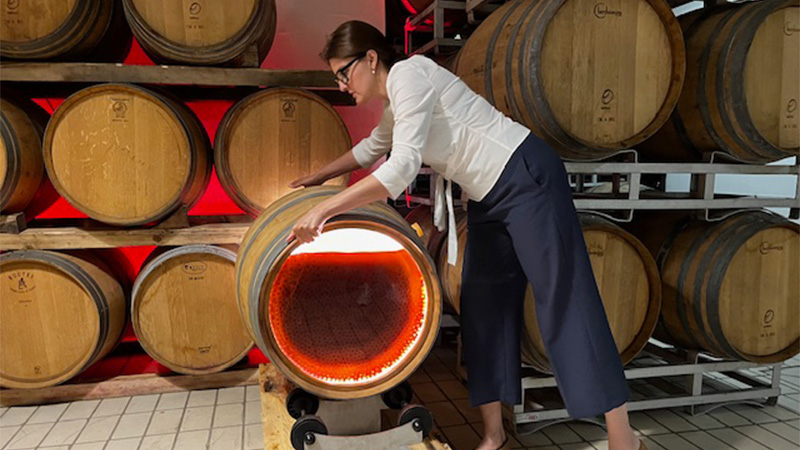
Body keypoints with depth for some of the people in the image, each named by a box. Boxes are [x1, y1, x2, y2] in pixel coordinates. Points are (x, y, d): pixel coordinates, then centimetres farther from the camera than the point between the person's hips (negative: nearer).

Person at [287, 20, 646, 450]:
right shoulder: (393, 100, 13)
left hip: (528, 178, -10)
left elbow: (402, 167, -27)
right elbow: (371, 148, 33)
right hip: (488, 198, 10)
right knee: (482, 307, 8)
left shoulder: (409, 74, -16)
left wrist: (324, 209, -26)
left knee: (564, 301, -6)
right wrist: (317, 177, 34)